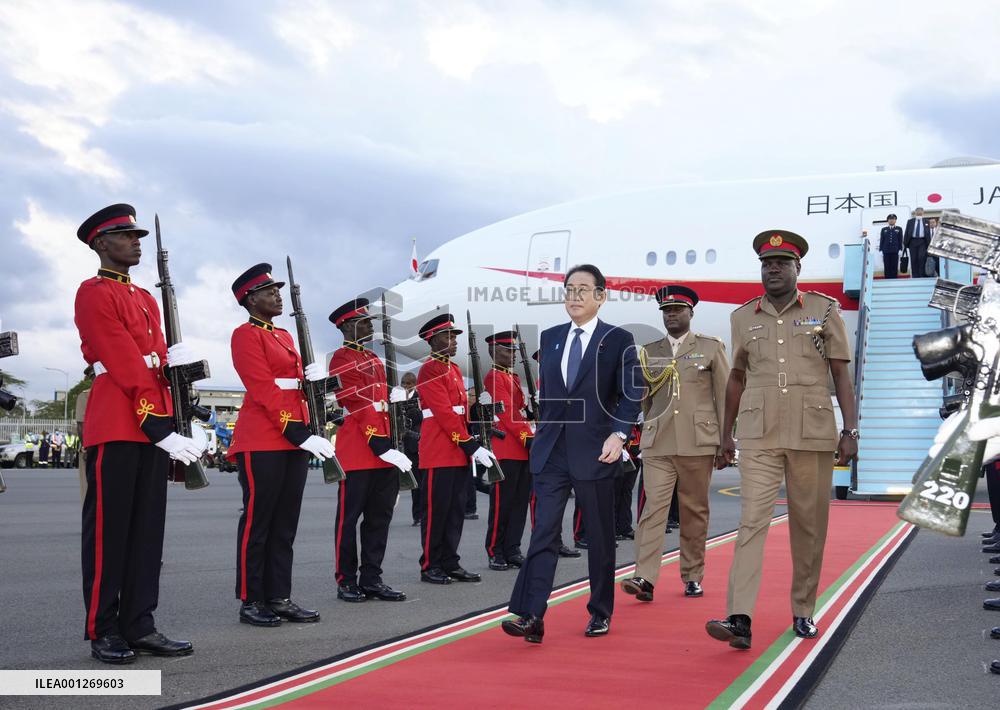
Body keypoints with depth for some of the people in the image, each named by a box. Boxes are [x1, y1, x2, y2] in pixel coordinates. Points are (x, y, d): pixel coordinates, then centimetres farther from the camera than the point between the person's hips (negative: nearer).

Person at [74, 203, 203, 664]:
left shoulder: (145, 298, 21)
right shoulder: (94, 293, -6)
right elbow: (125, 365, -14)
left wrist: (176, 358, -4)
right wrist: (159, 427, -18)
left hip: (151, 426, 8)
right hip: (114, 426, -8)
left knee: (147, 528, 8)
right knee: (109, 529, -1)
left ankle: (139, 625, 14)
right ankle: (103, 631, 7)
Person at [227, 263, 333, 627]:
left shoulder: (284, 336, 19)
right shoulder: (246, 334, -7)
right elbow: (264, 390, -15)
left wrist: (313, 376, -4)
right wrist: (301, 435, -20)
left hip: (295, 440, 8)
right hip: (261, 442, -8)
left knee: (286, 522, 9)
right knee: (257, 520, -2)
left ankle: (280, 598, 14)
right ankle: (251, 602, 5)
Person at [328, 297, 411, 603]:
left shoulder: (374, 359, 20)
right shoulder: (341, 358, -5)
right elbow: (357, 404, -14)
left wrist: (393, 443, 12)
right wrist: (378, 443, -20)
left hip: (384, 448, 8)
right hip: (357, 449, -8)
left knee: (380, 516, 8)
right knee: (350, 516, 0)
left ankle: (372, 578, 14)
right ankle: (347, 581, 8)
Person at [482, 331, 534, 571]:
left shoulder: (514, 377, 20)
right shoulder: (494, 377, -8)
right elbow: (507, 412, -16)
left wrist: (531, 439, 9)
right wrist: (528, 438, -19)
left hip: (523, 449, 9)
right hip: (505, 450, -9)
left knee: (520, 501, 9)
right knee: (502, 503, -2)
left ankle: (512, 550, 15)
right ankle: (495, 552, 6)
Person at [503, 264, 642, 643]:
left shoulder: (618, 340, -1)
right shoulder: (549, 337, 11)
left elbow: (631, 394, -6)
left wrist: (619, 434, -18)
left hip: (595, 451, -3)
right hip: (551, 452, 3)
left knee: (600, 536, 8)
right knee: (543, 533, -5)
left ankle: (601, 613, 22)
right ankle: (531, 616, -9)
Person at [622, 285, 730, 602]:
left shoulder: (711, 348, 6)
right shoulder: (649, 352, 13)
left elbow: (724, 397, 5)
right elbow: (641, 399, 19)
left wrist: (726, 441, 2)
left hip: (698, 444, -1)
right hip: (657, 445, 1)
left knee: (695, 511, 6)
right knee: (653, 508, -9)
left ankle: (692, 577, 18)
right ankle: (645, 578, -15)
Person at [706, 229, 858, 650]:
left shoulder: (825, 311, 5)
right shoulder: (743, 316, 10)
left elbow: (841, 376, 3)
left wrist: (850, 431, -4)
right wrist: (726, 434, 16)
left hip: (813, 435, 0)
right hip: (759, 436, 1)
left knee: (809, 527, 7)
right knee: (752, 521, -10)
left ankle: (803, 612, 21)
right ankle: (740, 620, -16)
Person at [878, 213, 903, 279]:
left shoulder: (899, 229, 10)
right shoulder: (884, 229, 13)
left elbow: (901, 240, 6)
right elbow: (881, 240, 10)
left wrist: (900, 249, -3)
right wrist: (881, 250, 2)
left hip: (895, 251, -1)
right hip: (886, 251, 1)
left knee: (894, 268, -3)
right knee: (887, 268, -1)